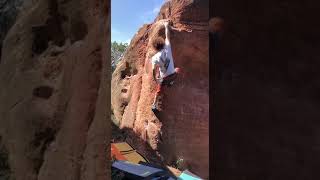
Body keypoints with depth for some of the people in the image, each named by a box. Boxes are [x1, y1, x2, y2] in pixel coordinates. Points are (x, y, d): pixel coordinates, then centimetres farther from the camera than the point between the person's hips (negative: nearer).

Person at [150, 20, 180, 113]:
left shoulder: (155, 58, -15)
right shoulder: (167, 48, -9)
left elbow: (154, 70, -17)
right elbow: (167, 36, 4)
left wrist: (155, 78, 0)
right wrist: (166, 26, 17)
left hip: (164, 78, -1)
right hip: (173, 75, 1)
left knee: (159, 91, 21)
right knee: (177, 69, 36)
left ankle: (155, 105, 26)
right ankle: (170, 83, 38)